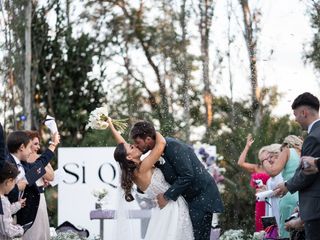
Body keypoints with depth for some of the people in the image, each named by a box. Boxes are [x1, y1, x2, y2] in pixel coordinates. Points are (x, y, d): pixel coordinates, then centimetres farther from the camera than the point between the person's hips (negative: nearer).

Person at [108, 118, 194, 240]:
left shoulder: (133, 170, 3)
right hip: (172, 208, -9)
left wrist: (111, 125, 19)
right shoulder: (142, 169, -20)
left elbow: (122, 145, 15)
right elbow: (161, 143, -25)